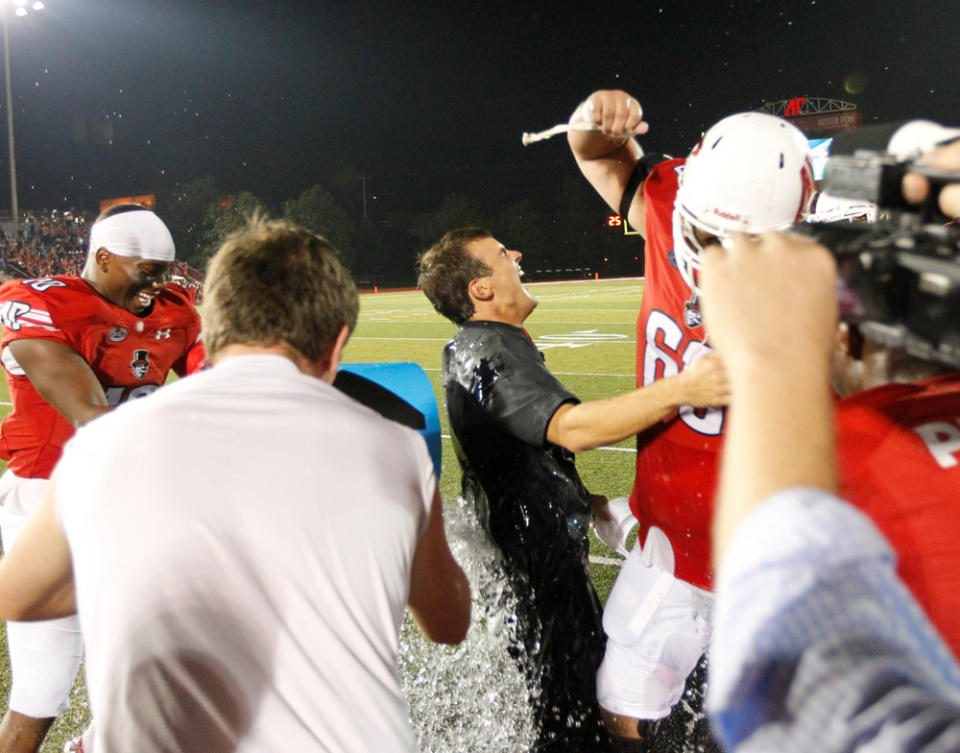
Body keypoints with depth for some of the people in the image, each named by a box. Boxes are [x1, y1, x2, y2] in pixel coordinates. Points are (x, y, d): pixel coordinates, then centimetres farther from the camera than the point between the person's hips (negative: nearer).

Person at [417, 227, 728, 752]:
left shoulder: (473, 349, 10)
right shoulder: (491, 353, -24)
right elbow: (571, 428, -40)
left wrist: (584, 503, 18)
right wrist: (681, 390, -44)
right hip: (538, 556, -10)